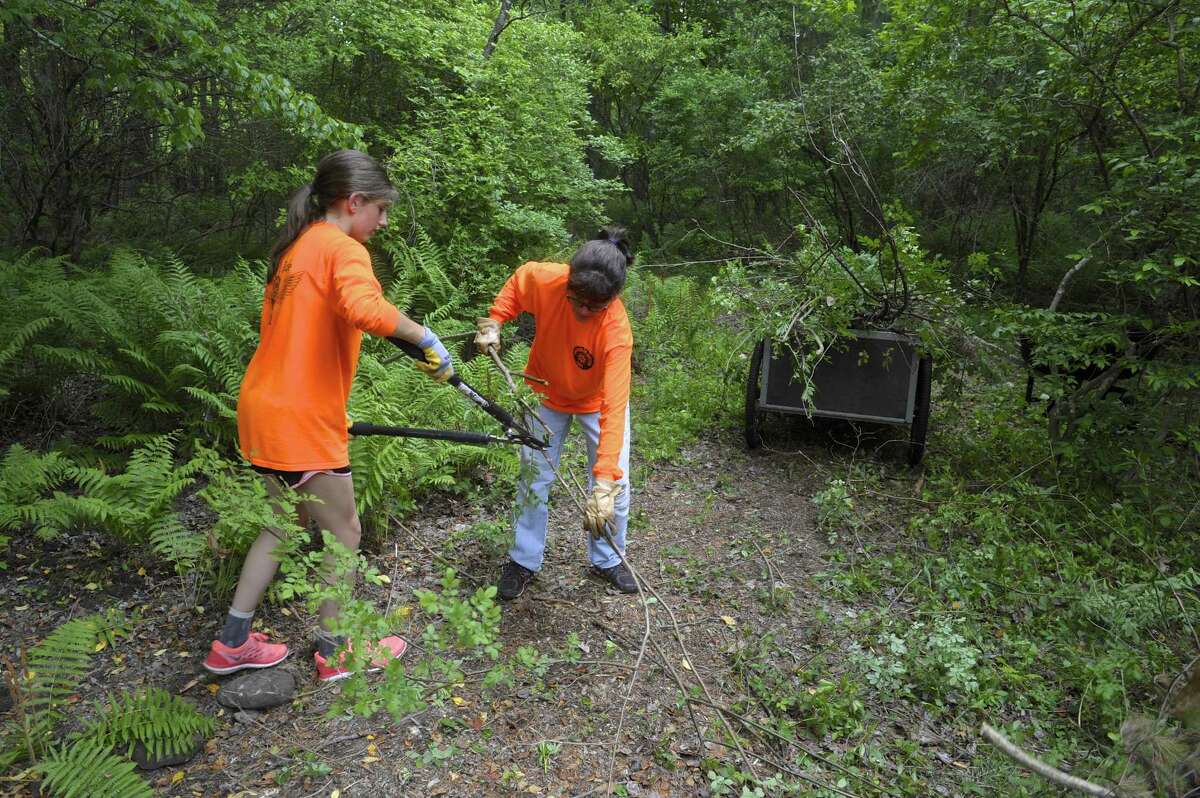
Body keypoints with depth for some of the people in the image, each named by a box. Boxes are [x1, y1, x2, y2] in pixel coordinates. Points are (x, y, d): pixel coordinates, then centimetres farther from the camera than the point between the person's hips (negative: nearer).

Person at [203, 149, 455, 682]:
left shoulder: (296, 247, 15)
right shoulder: (343, 248, -13)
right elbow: (365, 309, -37)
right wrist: (425, 337, -23)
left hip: (266, 408, 9)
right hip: (300, 419, -9)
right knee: (343, 532, 7)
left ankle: (233, 643, 30)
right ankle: (336, 652, 23)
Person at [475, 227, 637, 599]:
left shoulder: (616, 331, -39)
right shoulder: (543, 279, -32)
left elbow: (614, 408, -45)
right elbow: (517, 281, -4)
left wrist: (604, 484, -50)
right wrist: (492, 321, -17)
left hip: (597, 398, -2)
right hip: (548, 393, 2)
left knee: (615, 484, -1)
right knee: (534, 478, 6)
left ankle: (608, 559, 24)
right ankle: (524, 560, 25)